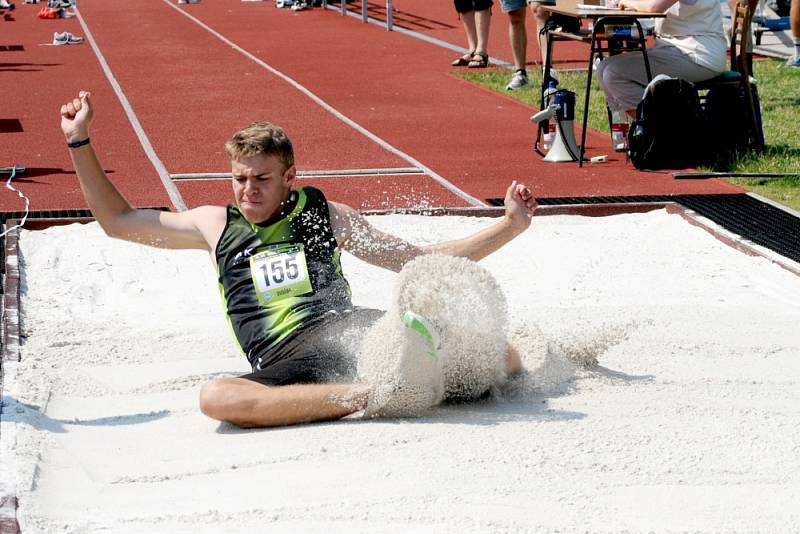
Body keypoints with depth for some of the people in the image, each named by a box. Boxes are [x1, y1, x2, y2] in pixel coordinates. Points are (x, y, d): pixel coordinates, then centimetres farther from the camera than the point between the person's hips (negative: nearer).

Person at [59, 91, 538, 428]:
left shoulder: (325, 215, 22)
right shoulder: (216, 225, 25)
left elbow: (421, 260, 23)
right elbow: (118, 221, 33)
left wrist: (510, 226, 15)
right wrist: (80, 141, 28)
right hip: (286, 363, 1)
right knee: (216, 396, -40)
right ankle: (370, 395, -40)